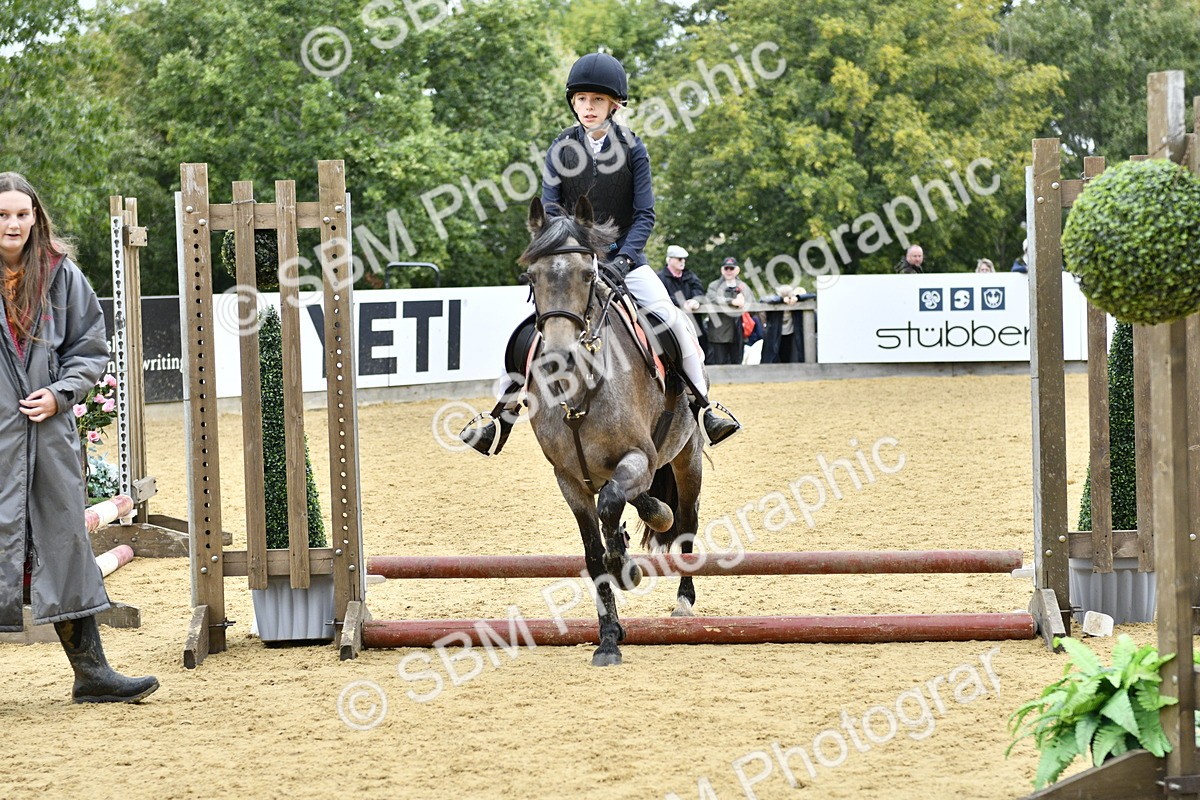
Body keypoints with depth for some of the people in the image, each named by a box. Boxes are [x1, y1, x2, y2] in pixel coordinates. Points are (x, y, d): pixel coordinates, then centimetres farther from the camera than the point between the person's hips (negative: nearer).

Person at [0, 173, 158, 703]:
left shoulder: (59, 275, 6)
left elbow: (91, 349, 12)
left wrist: (60, 393, -3)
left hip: (48, 433, 4)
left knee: (65, 538, 9)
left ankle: (90, 670, 15)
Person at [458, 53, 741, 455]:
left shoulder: (632, 149, -7)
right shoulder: (560, 150, -3)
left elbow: (645, 214, -9)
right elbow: (550, 211, -5)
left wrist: (622, 259, -24)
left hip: (624, 258, -1)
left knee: (672, 319, -16)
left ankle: (703, 405, -3)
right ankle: (504, 412, 2)